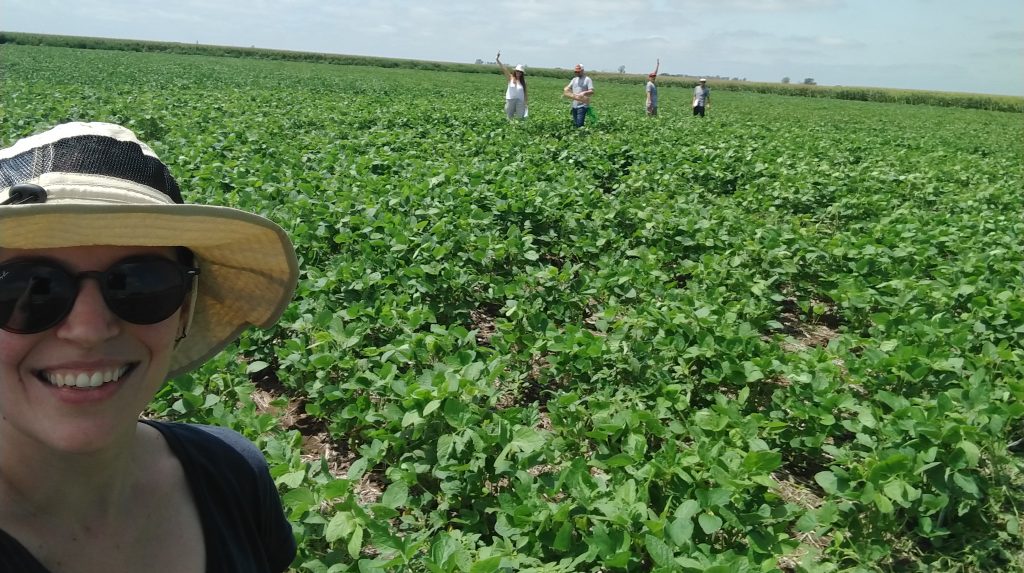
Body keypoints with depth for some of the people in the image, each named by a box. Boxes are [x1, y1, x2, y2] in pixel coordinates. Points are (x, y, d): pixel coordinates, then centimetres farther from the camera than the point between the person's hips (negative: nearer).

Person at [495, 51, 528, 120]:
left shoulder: (523, 81, 2)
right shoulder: (511, 78, 1)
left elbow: (525, 93, 6)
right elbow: (503, 69, -6)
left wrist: (525, 103, 3)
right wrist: (497, 60, -16)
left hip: (520, 101, 0)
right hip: (510, 100, 0)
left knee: (520, 118, -1)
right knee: (509, 117, 5)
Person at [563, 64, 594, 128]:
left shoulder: (587, 79, -3)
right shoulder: (574, 79, 17)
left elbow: (591, 91, -12)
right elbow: (568, 88, 18)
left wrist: (584, 93, -31)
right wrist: (565, 90, -7)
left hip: (583, 106, -7)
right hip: (574, 105, 7)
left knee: (579, 124, -15)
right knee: (575, 124, 8)